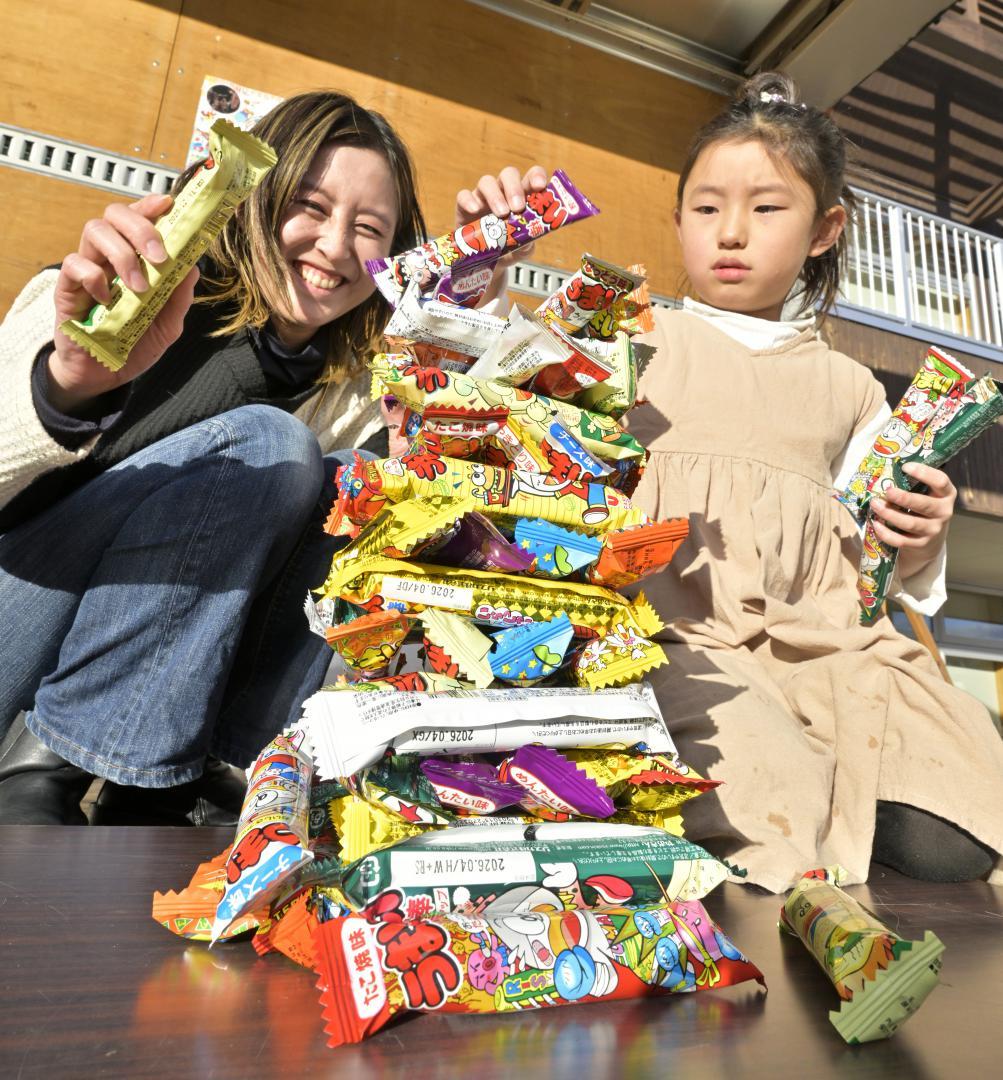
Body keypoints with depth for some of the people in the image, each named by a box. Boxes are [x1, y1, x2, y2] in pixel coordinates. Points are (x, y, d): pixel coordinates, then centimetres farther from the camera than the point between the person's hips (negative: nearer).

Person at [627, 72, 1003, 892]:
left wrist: (916, 550, 0)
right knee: (780, 814, -30)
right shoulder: (642, 341, 12)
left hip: (819, 635, 5)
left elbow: (870, 572, 22)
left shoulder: (850, 389, 21)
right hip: (682, 631, -4)